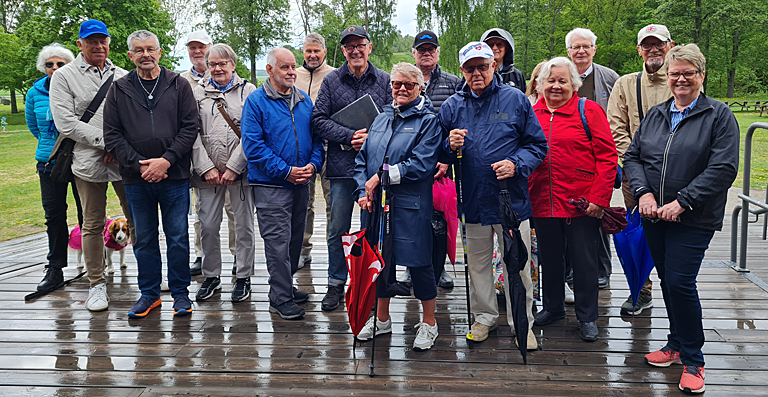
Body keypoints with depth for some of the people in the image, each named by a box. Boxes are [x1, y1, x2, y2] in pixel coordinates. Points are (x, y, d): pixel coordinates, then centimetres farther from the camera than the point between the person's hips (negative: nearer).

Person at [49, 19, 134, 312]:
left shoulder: (123, 77, 12)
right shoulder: (64, 76, 2)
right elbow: (66, 122, -7)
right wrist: (105, 141, -13)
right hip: (88, 162, -2)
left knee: (138, 219, 5)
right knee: (93, 225, 6)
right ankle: (97, 284, 18)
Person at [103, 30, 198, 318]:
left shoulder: (179, 85, 3)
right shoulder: (119, 90, 6)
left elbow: (189, 128, -3)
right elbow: (112, 135, 2)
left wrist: (166, 160, -13)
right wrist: (139, 164, -10)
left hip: (174, 176, -2)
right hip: (136, 178, 2)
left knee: (178, 237, 4)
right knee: (144, 238, 11)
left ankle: (180, 293, 18)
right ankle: (149, 293, 24)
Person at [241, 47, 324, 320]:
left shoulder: (304, 100, 11)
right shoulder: (256, 101, -8)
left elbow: (316, 136, 14)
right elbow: (253, 145, -14)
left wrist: (313, 164, -5)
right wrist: (285, 171, -17)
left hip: (301, 184, 6)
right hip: (271, 186, -6)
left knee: (295, 239, 15)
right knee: (278, 242, -4)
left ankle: (285, 286, 31)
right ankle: (280, 299, 6)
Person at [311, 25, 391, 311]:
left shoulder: (384, 80, 7)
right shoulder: (331, 81, 7)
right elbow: (319, 120, 1)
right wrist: (350, 137, -11)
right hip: (342, 167, 0)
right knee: (338, 229, 6)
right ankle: (336, 285, 19)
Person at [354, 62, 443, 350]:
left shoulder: (428, 121, -4)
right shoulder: (381, 119, 15)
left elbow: (421, 165, -16)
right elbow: (362, 160, 13)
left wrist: (381, 177, -16)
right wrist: (364, 191, -3)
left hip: (411, 206, -5)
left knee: (419, 262, 2)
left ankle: (429, 324, 21)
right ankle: (381, 319, 32)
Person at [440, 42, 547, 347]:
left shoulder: (515, 99, 0)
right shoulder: (452, 106, 6)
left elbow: (538, 144, 3)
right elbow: (439, 155, 11)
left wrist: (516, 164, -15)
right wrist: (450, 145, -12)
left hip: (512, 198, -2)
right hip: (473, 199, 2)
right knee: (477, 263, 14)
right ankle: (484, 316, 33)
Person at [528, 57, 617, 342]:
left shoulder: (589, 110, -3)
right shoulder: (532, 114, 8)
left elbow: (607, 157, -7)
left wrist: (599, 198, -13)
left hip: (582, 204, -4)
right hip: (543, 203, 4)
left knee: (584, 260, 7)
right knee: (550, 258, 17)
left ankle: (587, 317, 23)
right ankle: (553, 307, 37)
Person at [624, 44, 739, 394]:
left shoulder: (719, 115, -4)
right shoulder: (655, 115, 11)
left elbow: (723, 169, -13)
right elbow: (632, 156, 10)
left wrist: (682, 202, -18)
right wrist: (643, 193, -8)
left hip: (694, 219, -5)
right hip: (654, 215, 5)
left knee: (680, 283, -9)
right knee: (667, 280, 14)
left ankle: (692, 360, 8)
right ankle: (676, 344, 32)